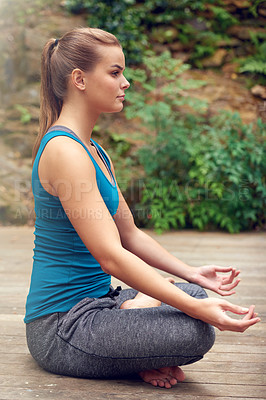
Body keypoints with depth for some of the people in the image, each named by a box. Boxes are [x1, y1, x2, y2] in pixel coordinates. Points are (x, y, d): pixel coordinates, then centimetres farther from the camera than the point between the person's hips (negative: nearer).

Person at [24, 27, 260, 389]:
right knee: (196, 332, -22)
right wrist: (196, 309, -28)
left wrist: (191, 274, 6)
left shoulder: (94, 151, 12)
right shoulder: (64, 150, -20)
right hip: (61, 328, -9)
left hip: (94, 301, 9)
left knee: (196, 294, 11)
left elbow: (130, 234, 15)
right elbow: (110, 256, -26)